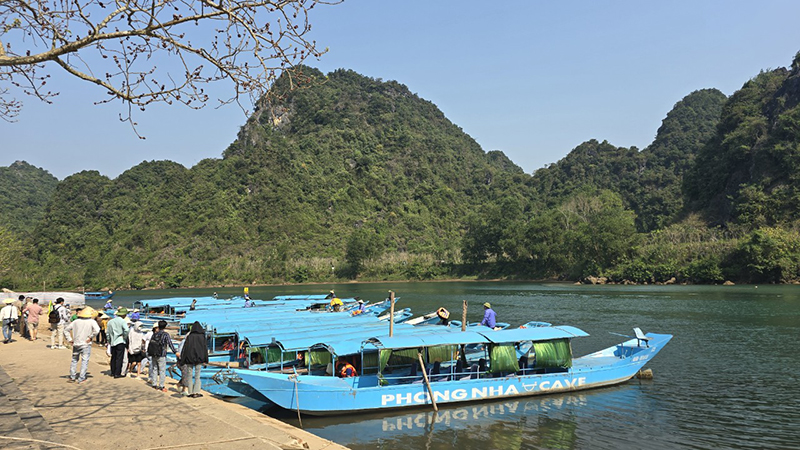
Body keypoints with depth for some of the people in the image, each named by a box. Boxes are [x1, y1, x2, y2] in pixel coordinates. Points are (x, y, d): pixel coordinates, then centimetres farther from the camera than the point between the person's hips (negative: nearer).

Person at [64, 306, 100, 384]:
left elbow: (66, 329, 9)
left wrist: (69, 339, 8)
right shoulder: (92, 321, -8)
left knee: (74, 360, 19)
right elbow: (97, 330, -24)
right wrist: (90, 337, -11)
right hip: (86, 345, -4)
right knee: (84, 361, 3)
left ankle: (72, 376, 23)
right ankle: (81, 379, 2)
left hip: (76, 344, 4)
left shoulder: (76, 322, 6)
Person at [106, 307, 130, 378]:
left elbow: (107, 332, 13)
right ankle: (117, 374, -3)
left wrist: (109, 341, 19)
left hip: (112, 342, 6)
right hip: (120, 342, -6)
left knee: (113, 357, 17)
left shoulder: (110, 321, 10)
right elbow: (126, 330, -23)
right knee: (119, 358, -2)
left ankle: (113, 372, 24)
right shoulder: (123, 321, -9)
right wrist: (125, 338, -7)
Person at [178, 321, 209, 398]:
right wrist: (205, 360, 0)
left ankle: (191, 392, 9)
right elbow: (205, 348, -4)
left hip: (189, 358, 0)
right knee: (197, 376, 4)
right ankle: (196, 392, -7)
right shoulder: (202, 337, -2)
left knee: (189, 376, 11)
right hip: (199, 359, 0)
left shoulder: (189, 337, -1)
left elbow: (185, 348, -3)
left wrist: (181, 360, 1)